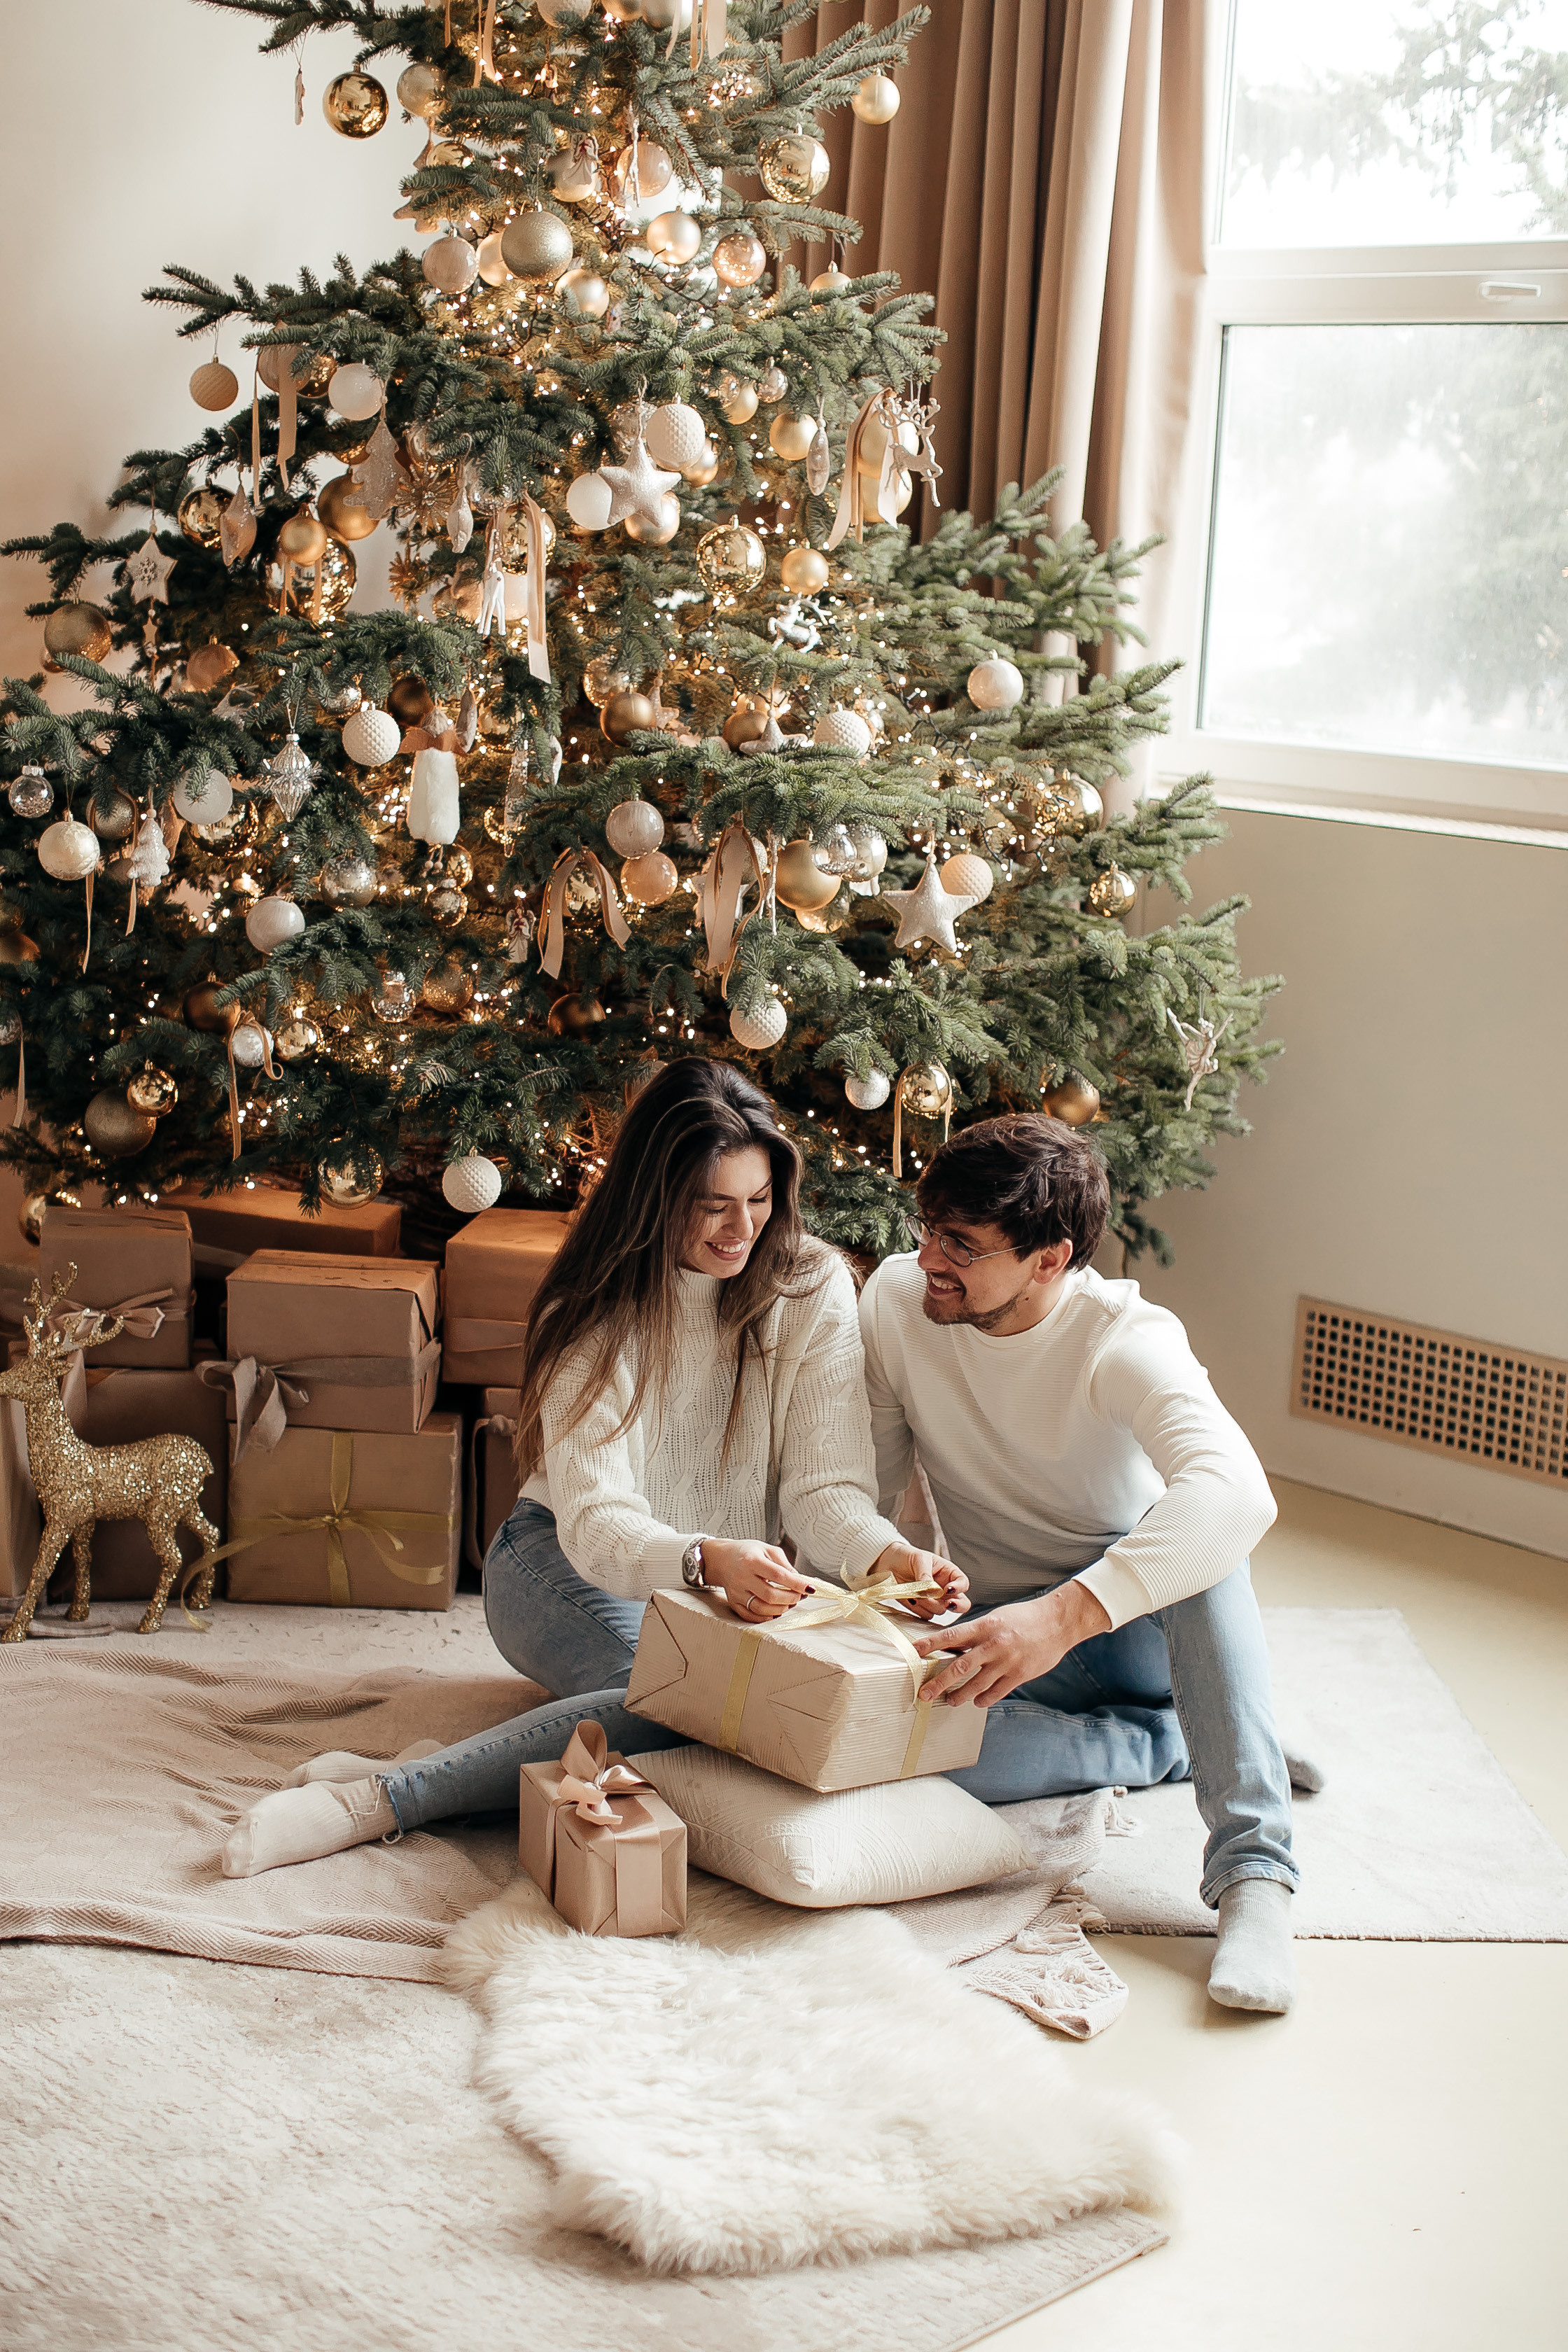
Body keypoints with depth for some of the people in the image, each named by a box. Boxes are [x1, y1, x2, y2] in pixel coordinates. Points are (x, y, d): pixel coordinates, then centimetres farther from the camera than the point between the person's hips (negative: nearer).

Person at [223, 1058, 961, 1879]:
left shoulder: (812, 1288, -6)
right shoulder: (595, 1309, -12)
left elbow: (825, 1487, -10)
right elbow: (595, 1520, -24)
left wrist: (890, 1557, -33)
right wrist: (706, 1560, -45)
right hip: (564, 1564, -3)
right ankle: (378, 1797, -34)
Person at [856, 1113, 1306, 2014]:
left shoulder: (1125, 1341, -25)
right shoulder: (896, 1302, -11)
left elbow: (1238, 1494, -44)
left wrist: (1066, 1615, -56)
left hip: (1139, 1627, -2)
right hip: (1003, 1636, 3)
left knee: (1196, 1527, -37)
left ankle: (1253, 1874, -41)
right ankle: (1176, 1743, -11)